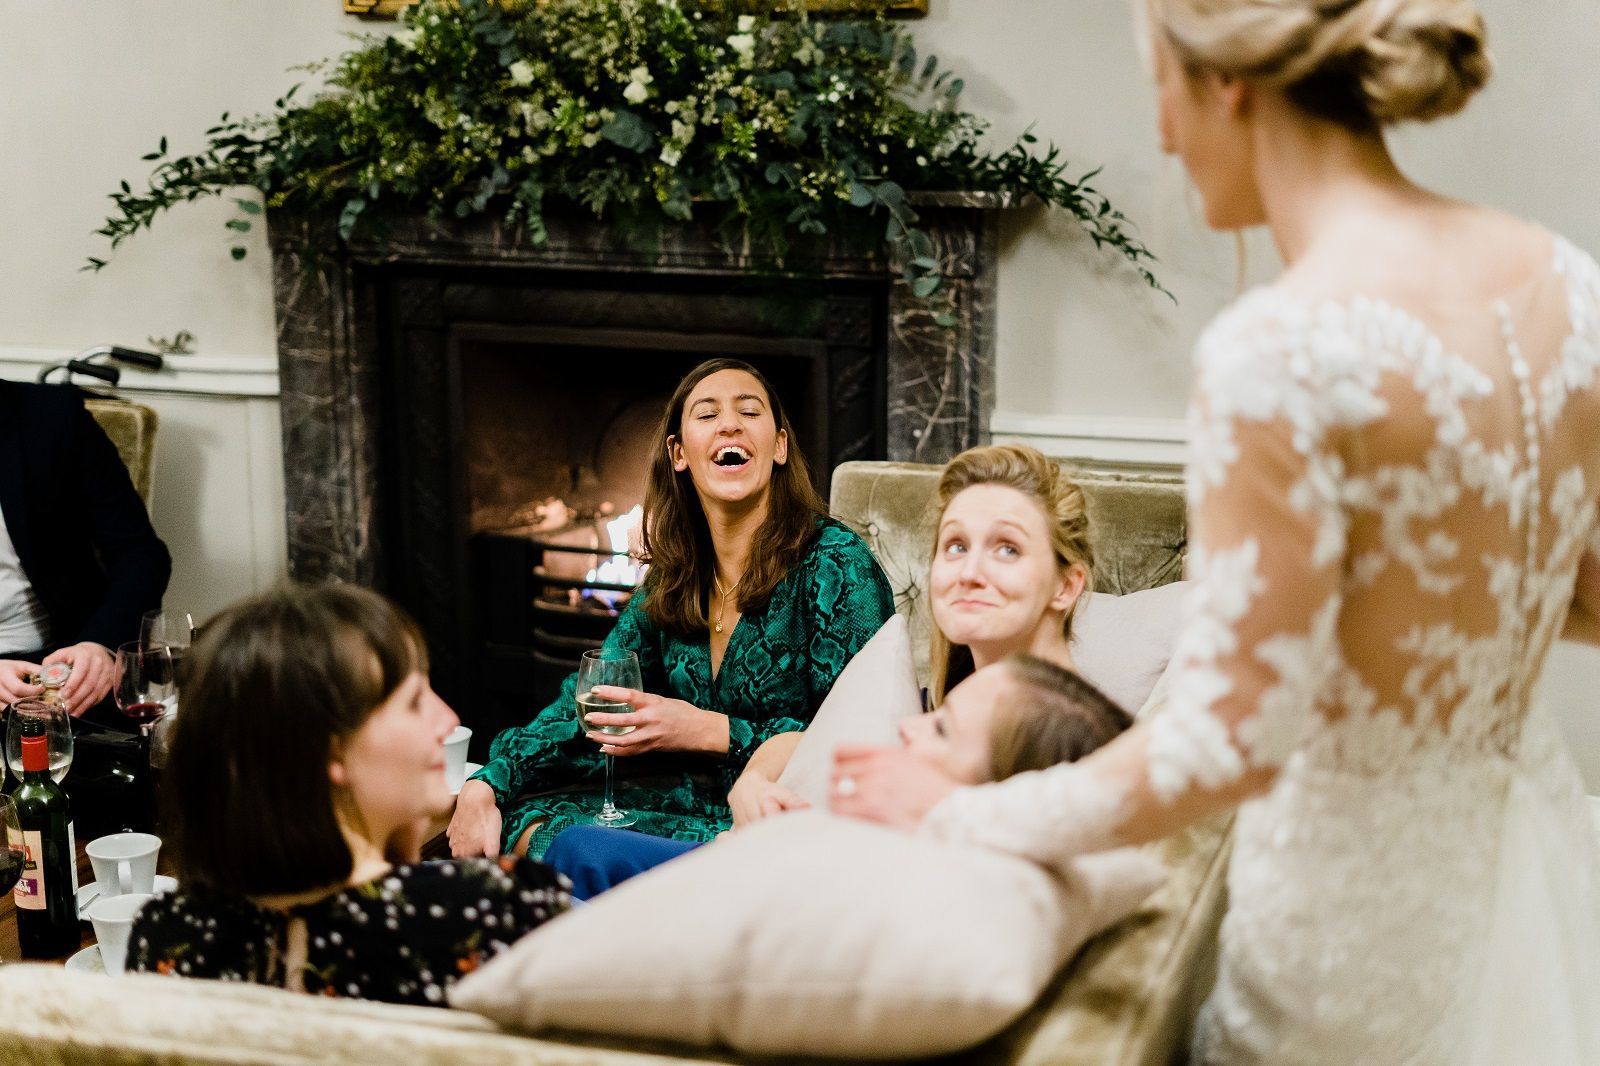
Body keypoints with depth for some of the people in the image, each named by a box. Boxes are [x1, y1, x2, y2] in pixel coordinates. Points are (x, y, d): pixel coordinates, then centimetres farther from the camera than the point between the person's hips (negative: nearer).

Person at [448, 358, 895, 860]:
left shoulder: (834, 562, -13)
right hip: (704, 805, 6)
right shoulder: (674, 578, 8)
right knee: (514, 815, -7)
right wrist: (484, 786, -4)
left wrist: (704, 730, -21)